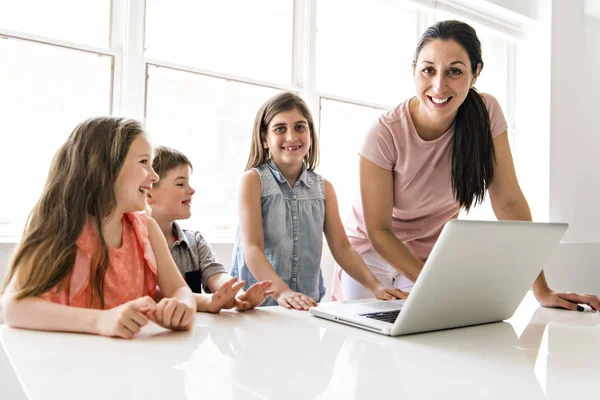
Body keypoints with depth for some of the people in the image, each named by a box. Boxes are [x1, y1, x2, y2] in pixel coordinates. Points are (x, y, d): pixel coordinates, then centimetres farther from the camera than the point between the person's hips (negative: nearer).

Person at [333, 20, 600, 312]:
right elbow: (378, 230, -22)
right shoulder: (384, 135, -27)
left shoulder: (486, 113, -18)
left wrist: (542, 290, -20)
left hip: (432, 256, 2)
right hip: (374, 253, -2)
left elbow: (508, 200, -16)